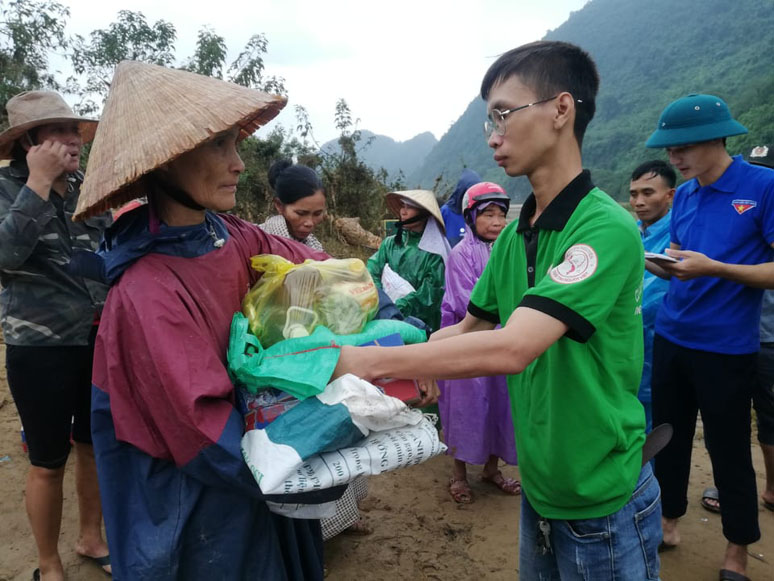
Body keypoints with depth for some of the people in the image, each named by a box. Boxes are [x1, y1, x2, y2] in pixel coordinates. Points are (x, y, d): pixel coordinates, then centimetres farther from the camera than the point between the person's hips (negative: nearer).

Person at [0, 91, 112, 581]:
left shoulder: (90, 190, 5)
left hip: (99, 342, 4)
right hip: (40, 349, -4)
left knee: (95, 447, 18)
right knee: (49, 463, 9)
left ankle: (92, 539, 40)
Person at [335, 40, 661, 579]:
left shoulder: (606, 228, -24)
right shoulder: (514, 235, 1)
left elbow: (510, 348, -33)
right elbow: (471, 328, 7)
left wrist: (368, 362, -29)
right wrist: (378, 348, -5)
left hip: (603, 502, -6)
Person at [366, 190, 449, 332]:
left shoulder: (435, 250, -2)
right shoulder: (390, 243, 9)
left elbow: (429, 293, -7)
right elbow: (372, 272, 3)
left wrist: (398, 308, -17)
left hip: (420, 324, -3)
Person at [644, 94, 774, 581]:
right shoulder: (684, 195, 6)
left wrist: (714, 268, -25)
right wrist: (655, 263, -8)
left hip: (727, 348, -5)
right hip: (671, 337, 6)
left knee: (729, 451, 9)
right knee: (669, 435, 16)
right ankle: (669, 520, 36)